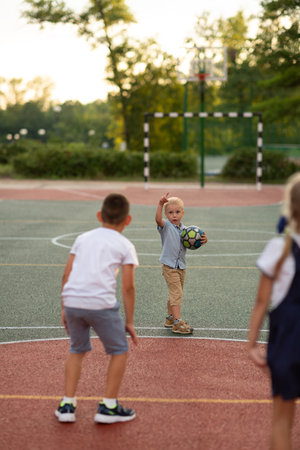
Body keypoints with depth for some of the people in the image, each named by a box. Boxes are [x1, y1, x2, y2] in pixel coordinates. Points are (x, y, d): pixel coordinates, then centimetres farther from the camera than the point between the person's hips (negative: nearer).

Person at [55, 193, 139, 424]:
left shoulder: (83, 238, 19)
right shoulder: (125, 246, 9)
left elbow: (67, 275, 15)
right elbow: (128, 287, 5)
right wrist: (129, 322, 11)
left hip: (72, 301, 4)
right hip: (101, 304, -4)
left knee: (78, 350, 25)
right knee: (119, 351, 16)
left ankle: (67, 405, 20)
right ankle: (108, 407, 16)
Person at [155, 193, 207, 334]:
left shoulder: (184, 229, 8)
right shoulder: (166, 226, -9)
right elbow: (158, 219, -30)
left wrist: (202, 240, -10)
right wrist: (160, 204, -44)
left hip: (181, 266, 6)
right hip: (169, 266, -6)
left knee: (174, 294, 18)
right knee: (176, 293, -13)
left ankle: (170, 318, 32)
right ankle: (178, 323, -13)